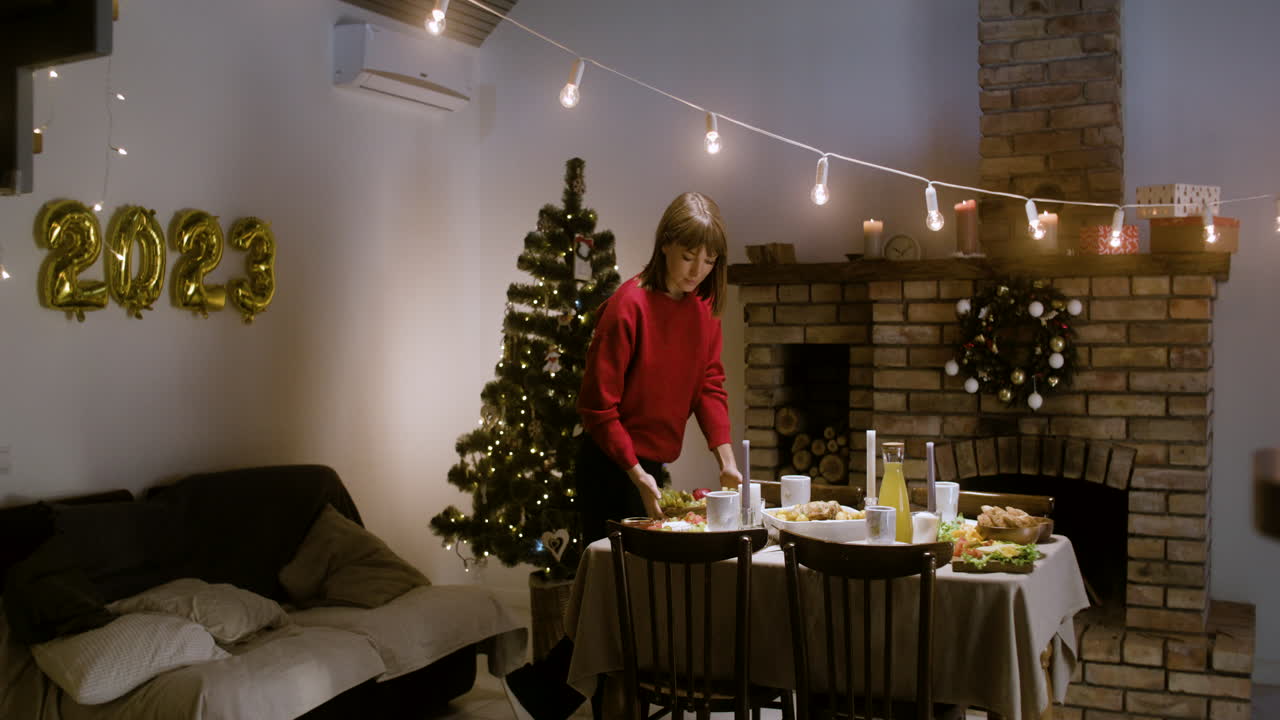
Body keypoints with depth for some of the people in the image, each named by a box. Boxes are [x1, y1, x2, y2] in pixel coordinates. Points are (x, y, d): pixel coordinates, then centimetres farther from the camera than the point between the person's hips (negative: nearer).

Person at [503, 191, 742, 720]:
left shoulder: (703, 308, 5)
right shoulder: (630, 304, -18)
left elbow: (709, 385, 3)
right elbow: (598, 406, -18)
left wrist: (726, 458, -9)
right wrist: (638, 475, -22)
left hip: (649, 466, 8)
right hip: (611, 467, -8)